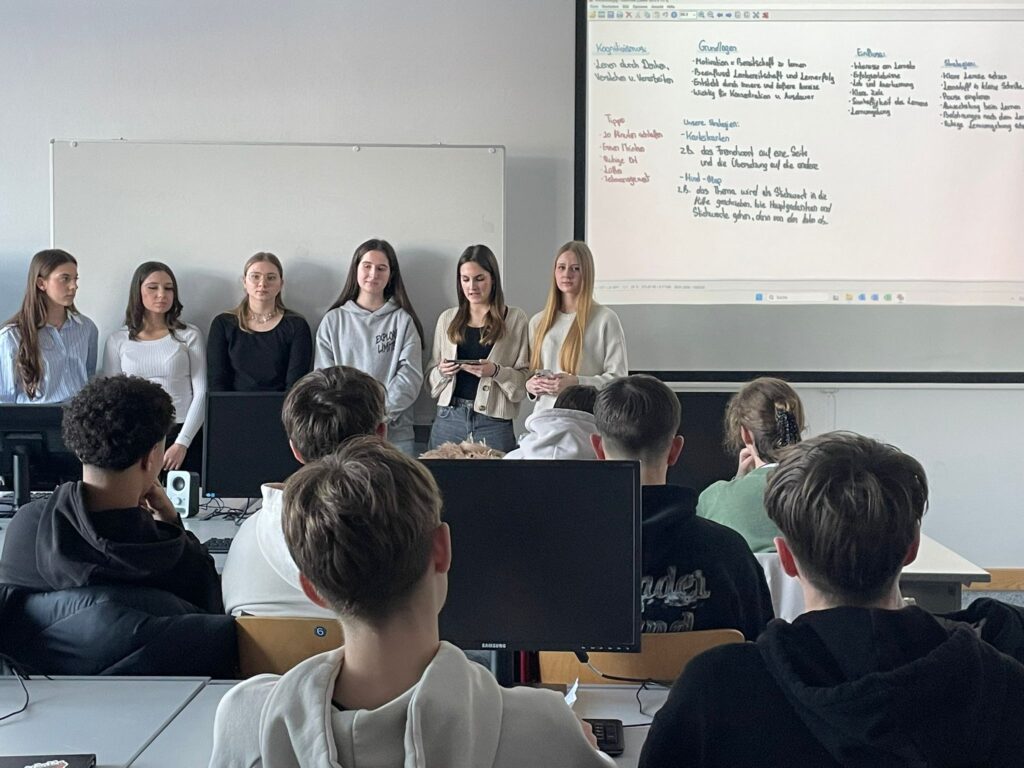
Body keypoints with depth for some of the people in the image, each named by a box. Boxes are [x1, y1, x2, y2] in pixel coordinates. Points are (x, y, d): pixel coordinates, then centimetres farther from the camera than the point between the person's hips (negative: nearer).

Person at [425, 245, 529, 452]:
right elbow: (431, 378, 15)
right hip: (449, 418, 3)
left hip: (493, 422, -2)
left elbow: (525, 380, -3)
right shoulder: (447, 318, 11)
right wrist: (442, 371, -6)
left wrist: (496, 372, -19)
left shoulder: (515, 319, 2)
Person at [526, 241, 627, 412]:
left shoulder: (606, 319, -1)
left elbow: (618, 378, -5)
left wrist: (577, 383, -18)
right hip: (544, 417, 3)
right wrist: (529, 385, -1)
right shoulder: (538, 321, 14)